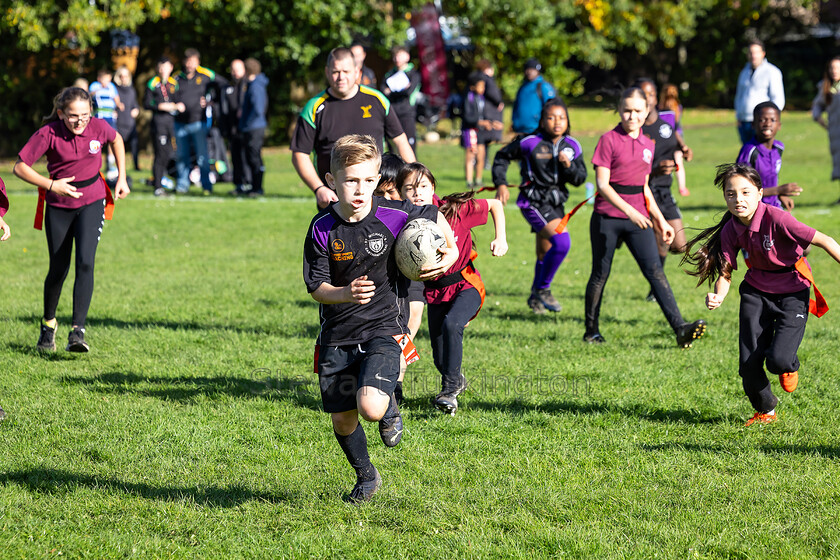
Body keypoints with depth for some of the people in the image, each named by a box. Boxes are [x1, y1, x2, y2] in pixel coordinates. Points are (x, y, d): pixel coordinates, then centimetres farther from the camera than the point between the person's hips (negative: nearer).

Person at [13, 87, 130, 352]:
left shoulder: (98, 127, -12)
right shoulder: (48, 134, -18)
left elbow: (116, 140, 12)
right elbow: (20, 167, -14)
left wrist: (121, 178, 9)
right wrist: (51, 185, -24)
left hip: (92, 202, 0)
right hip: (59, 204, 0)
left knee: (85, 262, -19)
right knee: (58, 270, 6)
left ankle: (78, 331, -21)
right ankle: (48, 324, 33)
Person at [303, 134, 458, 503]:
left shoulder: (393, 216, -12)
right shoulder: (323, 229, -11)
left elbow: (433, 216, 10)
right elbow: (316, 287, -9)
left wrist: (450, 250, 3)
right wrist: (345, 293, -27)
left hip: (382, 327, -2)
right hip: (337, 334, 2)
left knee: (370, 408, -24)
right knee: (342, 420, 9)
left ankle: (388, 405, 15)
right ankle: (366, 477, 38)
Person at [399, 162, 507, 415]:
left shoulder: (455, 209, -15)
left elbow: (495, 205, -1)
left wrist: (501, 238, -10)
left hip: (466, 285, -3)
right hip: (435, 292, 3)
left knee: (451, 324, -31)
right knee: (440, 360, 3)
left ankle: (450, 390, -17)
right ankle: (457, 380, 37)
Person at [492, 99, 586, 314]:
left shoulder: (572, 147, 0)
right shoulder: (530, 142, -13)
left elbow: (580, 179, 2)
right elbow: (502, 157, 1)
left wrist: (569, 165, -17)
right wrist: (501, 184, -8)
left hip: (555, 203, 6)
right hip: (534, 203, -6)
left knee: (545, 254, 19)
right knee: (562, 241, -23)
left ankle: (536, 297, 39)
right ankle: (542, 289, -7)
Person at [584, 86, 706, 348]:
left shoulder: (647, 145, 11)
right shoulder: (609, 140, -6)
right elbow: (602, 184, -13)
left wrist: (661, 221, 16)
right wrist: (629, 211, -24)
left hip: (638, 219, 4)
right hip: (607, 218, -4)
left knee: (655, 271, -9)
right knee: (600, 274, 5)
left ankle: (680, 328, -20)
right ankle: (591, 330, 20)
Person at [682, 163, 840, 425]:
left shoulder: (775, 218, -25)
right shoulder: (731, 230, -8)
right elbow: (725, 272, -4)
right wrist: (718, 297, -25)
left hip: (792, 293, -4)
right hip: (756, 292, 4)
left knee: (778, 360, -20)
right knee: (749, 363, -1)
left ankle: (790, 366, 21)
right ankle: (765, 411, 29)